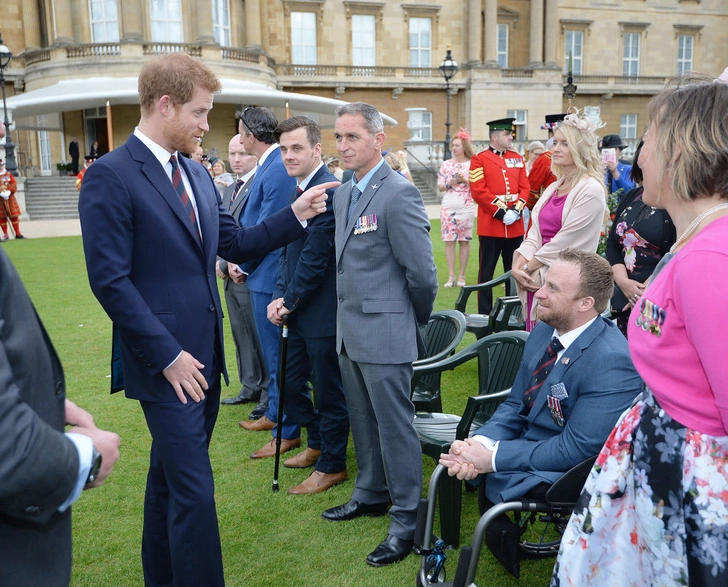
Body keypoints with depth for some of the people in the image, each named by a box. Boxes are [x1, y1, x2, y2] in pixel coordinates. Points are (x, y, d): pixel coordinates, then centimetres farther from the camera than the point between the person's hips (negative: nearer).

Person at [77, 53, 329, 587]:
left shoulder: (196, 173, 11)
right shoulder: (110, 176, -13)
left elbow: (234, 243, 13)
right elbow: (111, 281, -17)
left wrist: (295, 215, 3)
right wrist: (168, 355, -17)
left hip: (204, 355, 8)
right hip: (167, 362, -8)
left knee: (170, 476, 21)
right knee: (195, 490, -3)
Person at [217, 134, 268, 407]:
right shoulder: (229, 190, 18)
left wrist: (240, 266, -15)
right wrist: (222, 263, 5)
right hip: (231, 277, 9)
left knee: (260, 337, -1)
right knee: (241, 336, 13)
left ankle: (269, 393, 11)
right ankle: (250, 388, 24)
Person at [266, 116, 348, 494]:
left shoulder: (329, 191, -18)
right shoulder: (299, 190, 12)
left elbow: (316, 257, -20)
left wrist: (290, 302, -11)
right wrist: (280, 297, 2)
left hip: (323, 311, -9)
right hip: (298, 309, 9)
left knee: (328, 390, 6)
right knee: (291, 382, 19)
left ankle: (332, 466, 23)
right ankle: (317, 444, 39)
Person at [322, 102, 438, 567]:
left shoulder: (399, 193, -16)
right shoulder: (343, 194, 11)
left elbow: (422, 271, -16)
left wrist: (417, 320, -3)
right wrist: (349, 311, 13)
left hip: (385, 333, -8)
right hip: (350, 331, 8)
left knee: (395, 425, 3)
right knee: (364, 420, 20)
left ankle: (407, 519, 18)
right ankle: (372, 494, 38)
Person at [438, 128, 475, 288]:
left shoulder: (472, 164, 2)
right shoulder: (446, 164, 8)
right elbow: (440, 187, 9)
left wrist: (465, 181, -14)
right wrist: (449, 184, -11)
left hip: (466, 207, -2)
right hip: (448, 207, 2)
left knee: (464, 241, 1)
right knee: (449, 241, 0)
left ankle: (461, 276, 9)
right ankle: (451, 276, 5)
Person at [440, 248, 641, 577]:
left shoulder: (611, 362, -26)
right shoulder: (544, 331, -2)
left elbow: (575, 450, -25)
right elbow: (515, 405, 4)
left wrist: (492, 458, -23)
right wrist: (480, 442, -15)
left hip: (566, 475, -8)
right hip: (527, 445, 8)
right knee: (451, 455, 3)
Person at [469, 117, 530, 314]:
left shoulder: (517, 159, 13)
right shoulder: (479, 159, -2)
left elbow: (525, 187, 8)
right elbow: (478, 191, -11)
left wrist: (516, 210, -9)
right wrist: (501, 212, -15)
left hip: (515, 226, 5)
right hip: (490, 225, -5)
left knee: (514, 269, 11)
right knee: (487, 270, 1)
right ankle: (485, 312, 9)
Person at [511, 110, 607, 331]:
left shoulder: (591, 190, -11)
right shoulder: (553, 188, 14)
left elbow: (565, 241, -15)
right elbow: (534, 235, 11)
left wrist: (527, 267, -8)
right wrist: (518, 265, -5)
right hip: (537, 280, 7)